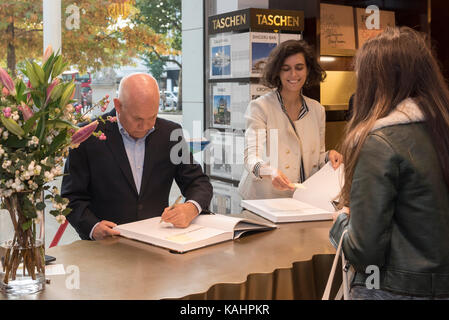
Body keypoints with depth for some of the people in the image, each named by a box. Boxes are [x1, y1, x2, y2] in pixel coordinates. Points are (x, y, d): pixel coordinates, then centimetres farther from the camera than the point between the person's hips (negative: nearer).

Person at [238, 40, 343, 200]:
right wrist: (270, 172, -38)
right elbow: (252, 156, -17)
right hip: (264, 202, -8)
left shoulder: (317, 110, 10)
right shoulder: (259, 107, -6)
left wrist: (328, 157, -5)